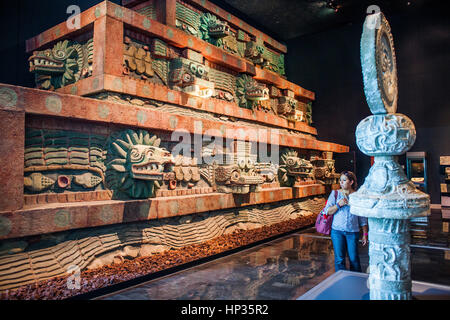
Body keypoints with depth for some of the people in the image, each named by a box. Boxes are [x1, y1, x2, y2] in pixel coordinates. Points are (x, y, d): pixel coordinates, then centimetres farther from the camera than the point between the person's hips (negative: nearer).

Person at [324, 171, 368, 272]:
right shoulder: (335, 194, 2)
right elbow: (327, 211, 0)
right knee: (339, 259, 3)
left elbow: (362, 218, 8)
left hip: (353, 232, 0)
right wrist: (338, 205, -15)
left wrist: (365, 234, 7)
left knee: (354, 258, 5)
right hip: (337, 231, 0)